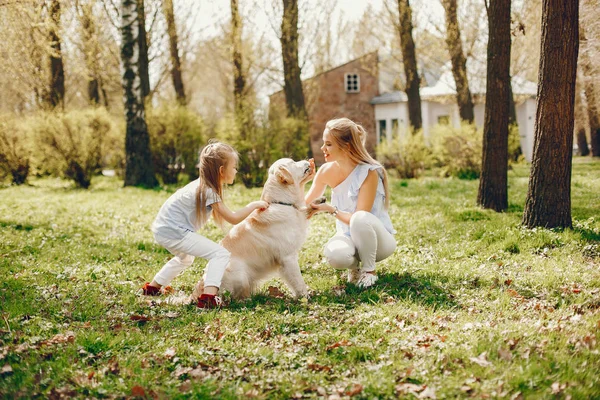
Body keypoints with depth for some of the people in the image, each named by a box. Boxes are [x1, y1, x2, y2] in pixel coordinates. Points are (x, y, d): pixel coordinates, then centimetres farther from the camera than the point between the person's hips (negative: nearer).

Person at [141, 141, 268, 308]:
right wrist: (254, 205, -4)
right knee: (221, 254, -15)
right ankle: (209, 297, -28)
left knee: (185, 258, 39)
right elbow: (233, 218, -15)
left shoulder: (203, 185, 11)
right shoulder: (209, 192, -17)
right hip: (174, 232, -10)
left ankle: (152, 287, 47)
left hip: (163, 229, 10)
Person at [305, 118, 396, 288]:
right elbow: (304, 203, 8)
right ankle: (354, 264, 2)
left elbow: (360, 218, -23)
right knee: (335, 255, -35)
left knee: (359, 219, -39)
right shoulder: (327, 171, -5)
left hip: (377, 237, -3)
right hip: (348, 236, 3)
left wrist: (331, 209, -34)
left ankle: (369, 270, -14)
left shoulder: (369, 172, -20)